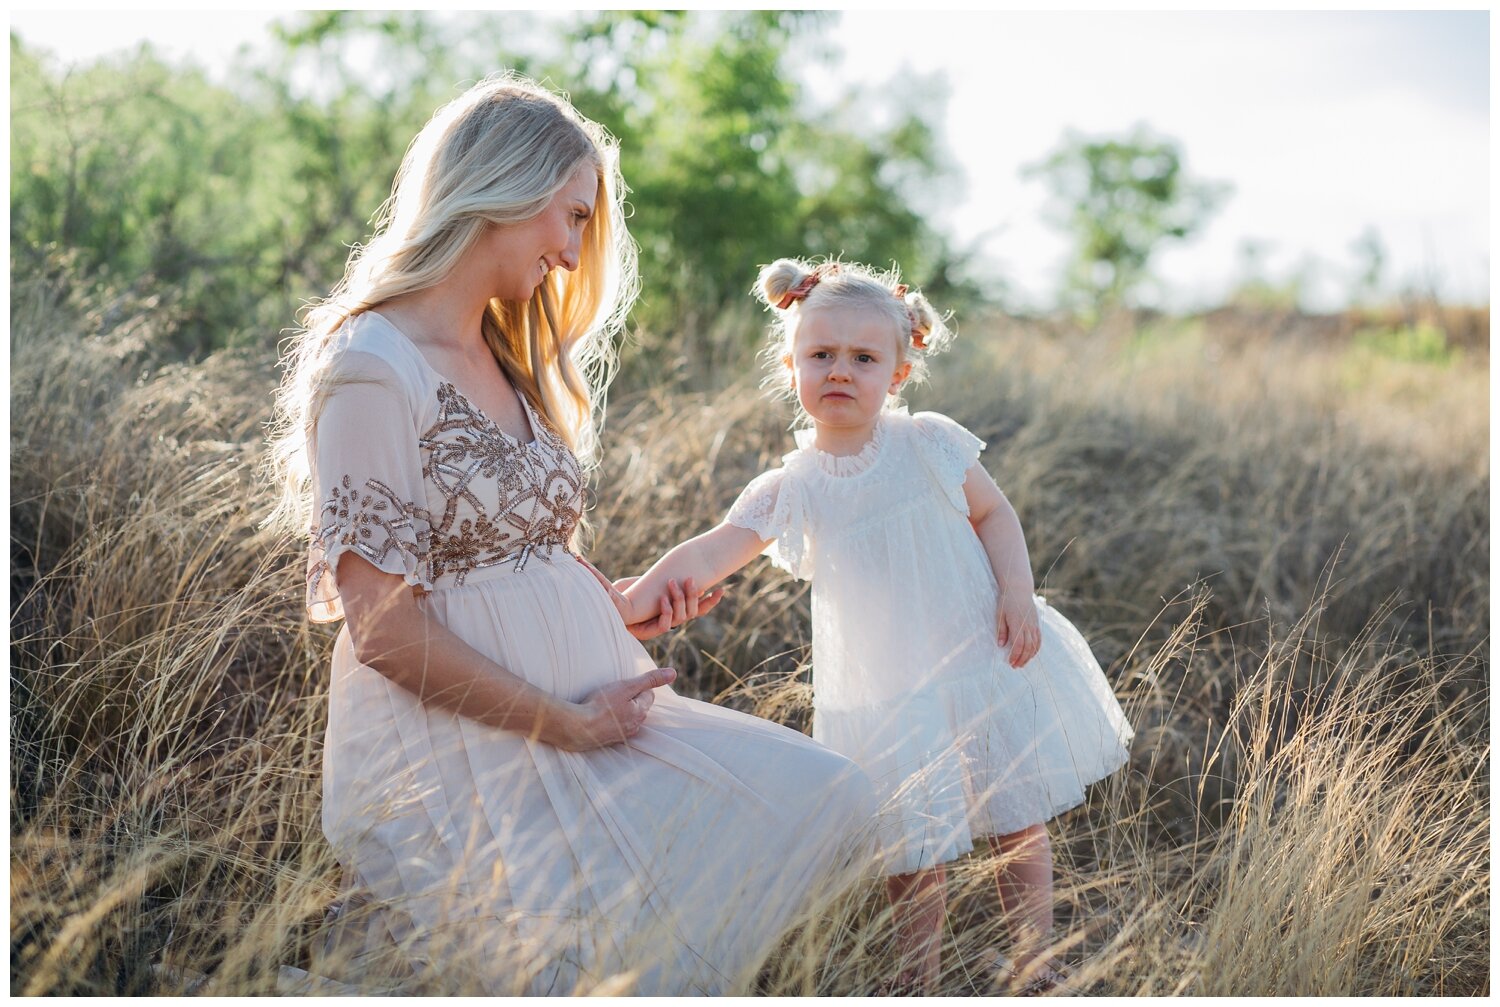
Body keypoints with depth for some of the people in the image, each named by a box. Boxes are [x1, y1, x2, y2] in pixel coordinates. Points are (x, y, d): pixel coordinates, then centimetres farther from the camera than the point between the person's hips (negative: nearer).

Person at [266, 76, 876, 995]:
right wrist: (570, 725, -13)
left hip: (580, 704, 9)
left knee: (825, 801, -4)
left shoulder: (506, 360, 16)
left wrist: (622, 605, 0)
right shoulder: (372, 366, -14)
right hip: (456, 743, -8)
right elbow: (382, 626, -18)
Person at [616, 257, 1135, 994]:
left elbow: (993, 514, 3)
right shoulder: (790, 488, -6)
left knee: (1017, 820, 10)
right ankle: (919, 977, 29)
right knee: (911, 847, 9)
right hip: (886, 693, 0)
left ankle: (1034, 963, 28)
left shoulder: (930, 444, -6)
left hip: (985, 659, 0)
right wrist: (636, 597, -27)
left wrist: (1017, 591, -11)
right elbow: (713, 553, -13)